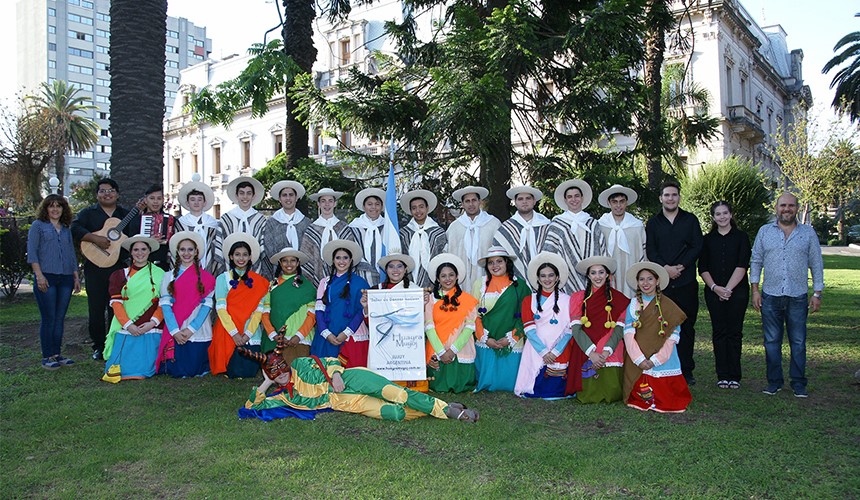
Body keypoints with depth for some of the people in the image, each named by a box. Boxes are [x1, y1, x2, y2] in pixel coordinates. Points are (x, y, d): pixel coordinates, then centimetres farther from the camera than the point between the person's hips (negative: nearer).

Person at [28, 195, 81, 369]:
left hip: (65, 278, 5)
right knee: (48, 318, -4)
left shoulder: (66, 229, 18)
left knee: (59, 318, 6)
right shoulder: (38, 226, 5)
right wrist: (39, 275, -13)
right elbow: (31, 252, -4)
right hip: (47, 277, -4)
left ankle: (57, 354, 13)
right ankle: (47, 357, 2)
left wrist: (76, 277, 14)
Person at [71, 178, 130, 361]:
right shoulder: (88, 213, 7)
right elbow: (75, 229, -8)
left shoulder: (126, 214, 15)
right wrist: (95, 238, -20)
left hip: (119, 266, 1)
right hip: (95, 268, -1)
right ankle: (99, 347, 12)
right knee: (96, 308, 1)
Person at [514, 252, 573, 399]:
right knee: (535, 391, -4)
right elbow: (529, 329, -1)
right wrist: (543, 351, -12)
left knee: (554, 391, -2)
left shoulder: (567, 300, 5)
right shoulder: (529, 301, 9)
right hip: (536, 352, 1)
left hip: (560, 352, -1)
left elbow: (570, 329, -1)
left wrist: (556, 351, -11)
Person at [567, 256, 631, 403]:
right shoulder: (578, 297, 8)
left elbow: (619, 329, 0)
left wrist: (606, 352, -14)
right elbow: (576, 328, -1)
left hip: (611, 355, 0)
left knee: (612, 395, -8)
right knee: (588, 396, -9)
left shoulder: (618, 298, 9)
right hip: (585, 356, 0)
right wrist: (592, 352, -14)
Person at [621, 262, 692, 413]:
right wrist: (640, 359, -14)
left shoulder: (668, 307, 2)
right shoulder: (633, 306, 7)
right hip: (638, 363, 1)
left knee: (666, 402, -9)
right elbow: (628, 334, -1)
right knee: (642, 399, -10)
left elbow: (673, 337, -3)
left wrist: (656, 359, -12)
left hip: (664, 361, -1)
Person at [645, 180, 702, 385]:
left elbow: (697, 247, 2)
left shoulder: (690, 220, 10)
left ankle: (686, 370, 11)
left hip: (686, 281, 0)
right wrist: (665, 267, -12)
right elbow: (650, 251, 3)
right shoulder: (653, 223, 11)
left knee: (686, 326, 3)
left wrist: (680, 266, -9)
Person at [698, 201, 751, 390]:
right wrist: (715, 287, -8)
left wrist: (728, 288, -12)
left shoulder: (741, 237, 3)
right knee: (719, 332, 3)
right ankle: (722, 375, 8)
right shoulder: (708, 239, 10)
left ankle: (734, 376, 7)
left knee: (734, 332, -1)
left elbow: (742, 266, -5)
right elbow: (702, 268, 6)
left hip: (737, 291, -2)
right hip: (714, 292, 2)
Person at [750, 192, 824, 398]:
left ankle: (798, 383, 15)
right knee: (771, 341, 5)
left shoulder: (808, 233, 6)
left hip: (798, 297, 0)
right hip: (770, 296, 1)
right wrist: (755, 290, 1)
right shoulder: (765, 231, 7)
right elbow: (756, 261, 8)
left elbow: (816, 265, 7)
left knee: (798, 342, 5)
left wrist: (817, 293, 2)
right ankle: (774, 381, 15)